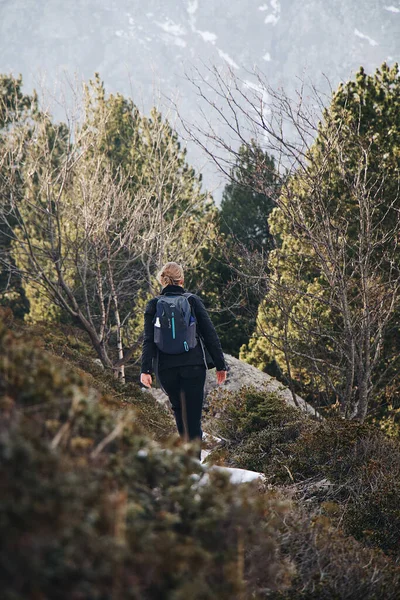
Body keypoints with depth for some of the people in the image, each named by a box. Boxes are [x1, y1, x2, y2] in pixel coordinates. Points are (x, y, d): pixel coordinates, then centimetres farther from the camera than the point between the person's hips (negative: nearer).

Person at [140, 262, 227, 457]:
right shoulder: (193, 301, 3)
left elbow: (148, 340, -4)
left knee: (179, 409, 25)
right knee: (193, 416, -3)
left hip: (166, 369, 2)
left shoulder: (154, 305, 4)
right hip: (193, 366, -1)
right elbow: (210, 333, 1)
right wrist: (220, 364, 5)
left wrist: (146, 369, -7)